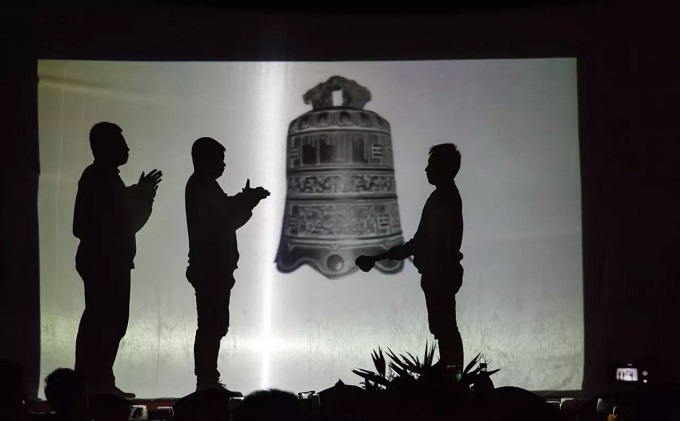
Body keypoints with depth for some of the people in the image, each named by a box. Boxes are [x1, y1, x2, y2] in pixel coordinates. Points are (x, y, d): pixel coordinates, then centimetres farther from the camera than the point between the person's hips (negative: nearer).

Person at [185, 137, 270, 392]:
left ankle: (207, 380, 14)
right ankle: (207, 380, -5)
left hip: (212, 268, 10)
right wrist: (249, 201, -8)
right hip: (210, 268, -10)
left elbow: (224, 217, 18)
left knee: (213, 325, 11)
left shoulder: (204, 186, 17)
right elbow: (223, 222, -17)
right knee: (212, 325, -8)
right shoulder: (202, 187, -13)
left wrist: (246, 200, 9)